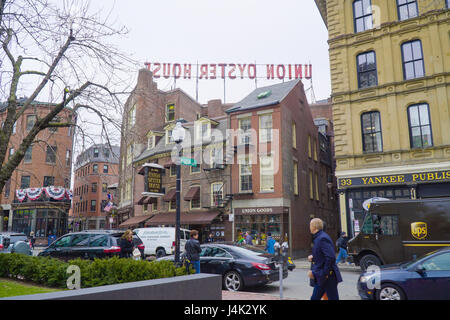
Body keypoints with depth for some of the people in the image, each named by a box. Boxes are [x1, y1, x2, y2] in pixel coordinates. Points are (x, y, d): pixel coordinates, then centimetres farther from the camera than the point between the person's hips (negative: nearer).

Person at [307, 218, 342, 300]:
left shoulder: (322, 238, -19)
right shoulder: (318, 238, 12)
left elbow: (331, 257, -26)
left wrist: (325, 274, -22)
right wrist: (313, 257, 4)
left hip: (328, 277, -10)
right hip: (321, 278, 10)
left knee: (333, 298, 2)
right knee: (315, 298, 13)